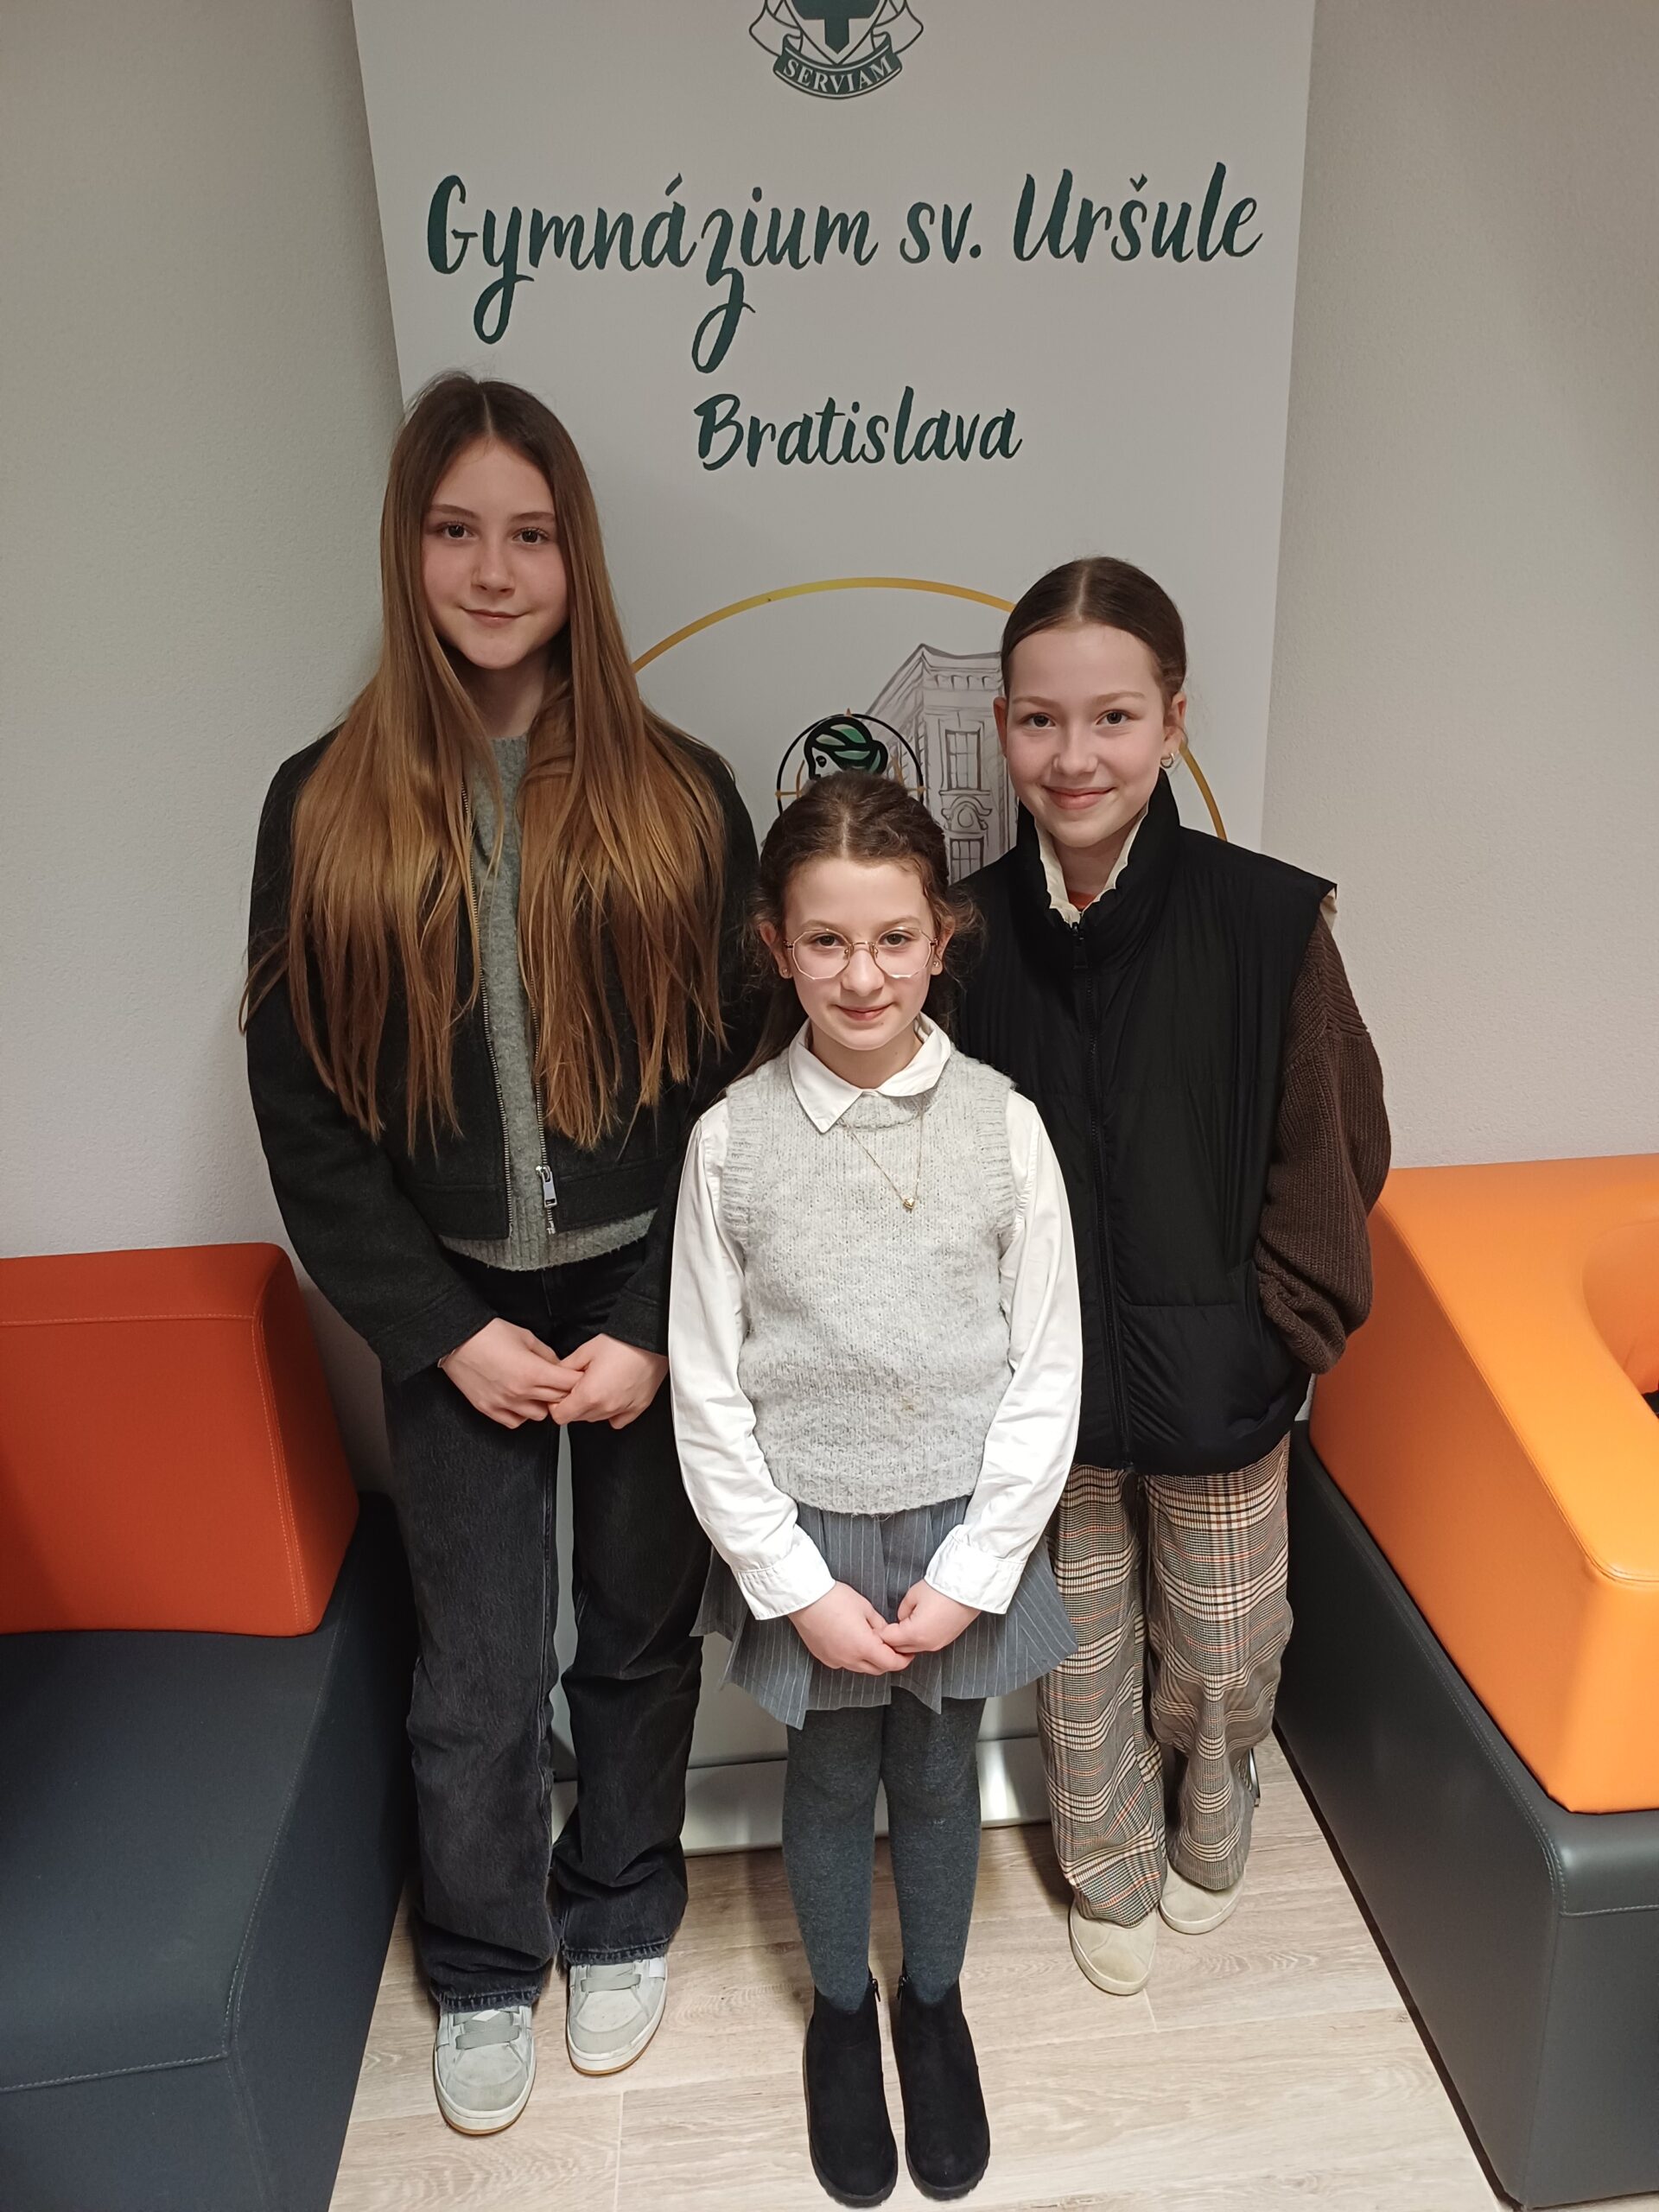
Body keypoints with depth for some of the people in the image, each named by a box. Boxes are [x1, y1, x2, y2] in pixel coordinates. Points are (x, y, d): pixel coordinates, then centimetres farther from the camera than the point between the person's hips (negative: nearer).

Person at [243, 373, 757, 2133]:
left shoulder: (681, 796, -4)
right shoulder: (325, 808, -3)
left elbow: (736, 1076, -4)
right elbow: (302, 1107, -2)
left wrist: (655, 1328, -9)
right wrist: (449, 1331, -7)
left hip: (647, 1299, 0)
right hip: (454, 1314, 0)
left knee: (639, 1634, 17)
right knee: (476, 1673, 13)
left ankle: (622, 1922, 44)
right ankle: (482, 1970, 41)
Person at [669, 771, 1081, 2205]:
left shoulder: (1002, 1124, -12)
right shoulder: (733, 1139, -13)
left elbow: (1047, 1373, -7)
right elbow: (709, 1397, -8)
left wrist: (969, 1575, -10)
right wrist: (798, 1586, -9)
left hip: (964, 1528, 1)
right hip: (807, 1537, 0)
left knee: (940, 1780, 21)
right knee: (831, 1784, 21)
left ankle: (934, 2002, 49)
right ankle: (842, 2008, 49)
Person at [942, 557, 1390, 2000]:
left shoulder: (1267, 923, -17)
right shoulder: (973, 931, -10)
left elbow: (1336, 1149, -7)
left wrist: (1281, 1330, -6)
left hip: (1216, 1387, -1)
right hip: (1046, 1388, 1)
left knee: (1223, 1651, 20)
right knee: (1081, 1647, 20)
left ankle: (1208, 1827, 54)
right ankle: (1110, 1873, 49)